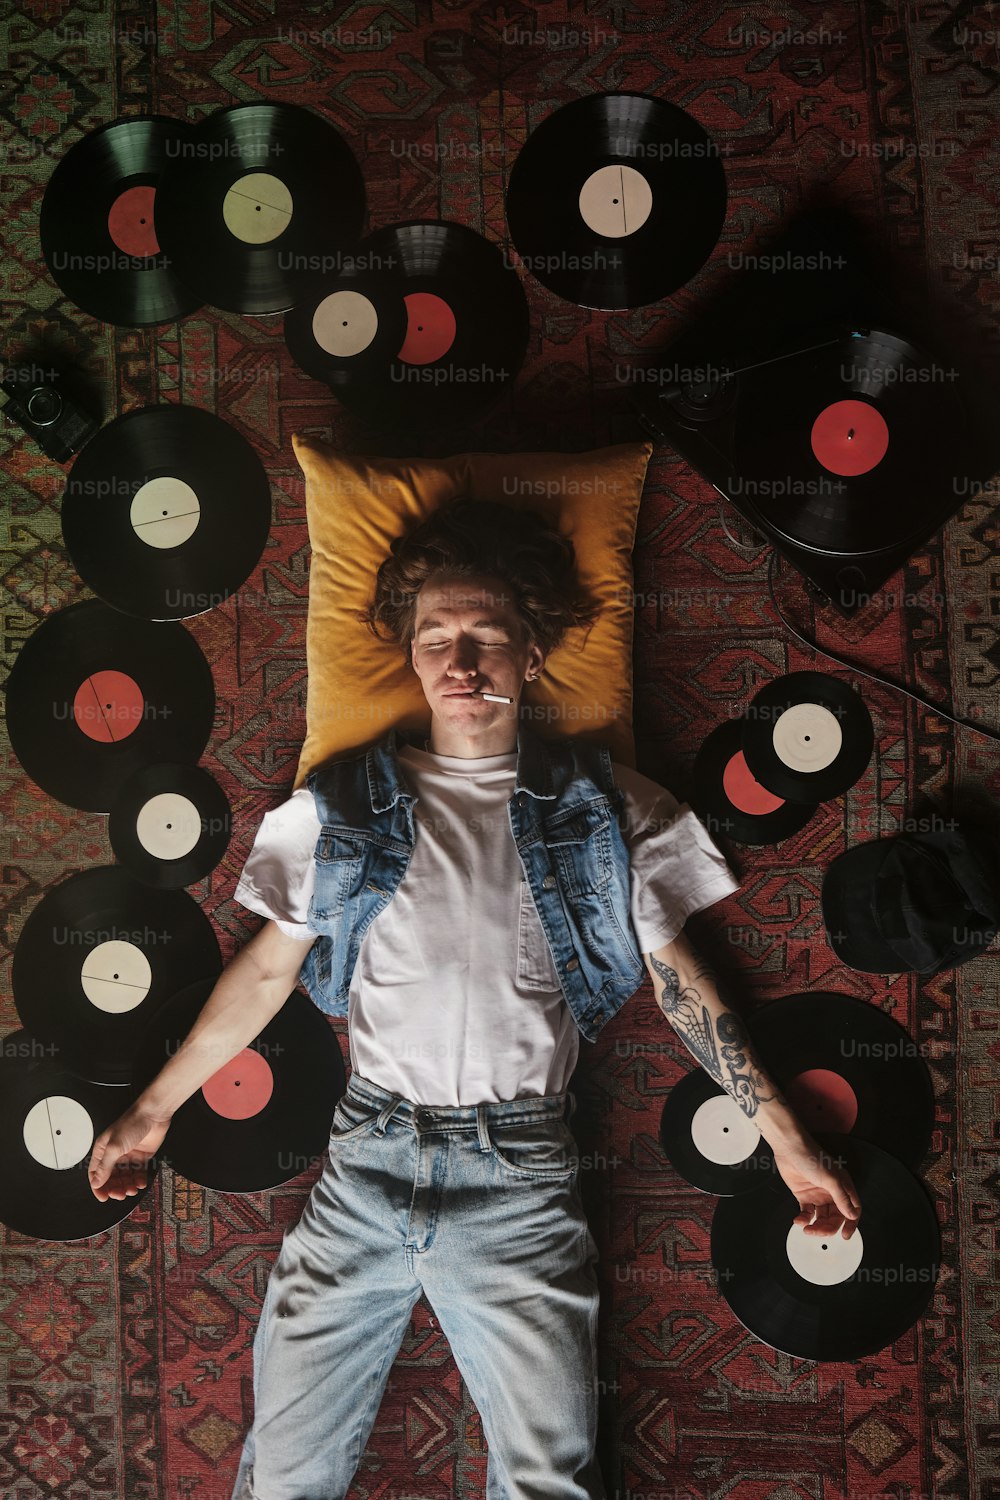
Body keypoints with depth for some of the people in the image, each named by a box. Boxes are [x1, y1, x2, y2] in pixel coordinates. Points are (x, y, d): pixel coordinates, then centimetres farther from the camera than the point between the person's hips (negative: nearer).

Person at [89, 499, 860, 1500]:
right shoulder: (341, 804, 8)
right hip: (364, 1161, 2)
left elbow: (678, 980, 9)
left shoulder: (604, 806, 4)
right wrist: (151, 1110, 15)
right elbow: (267, 969, 14)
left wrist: (785, 1139, 8)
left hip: (520, 1177, -1)